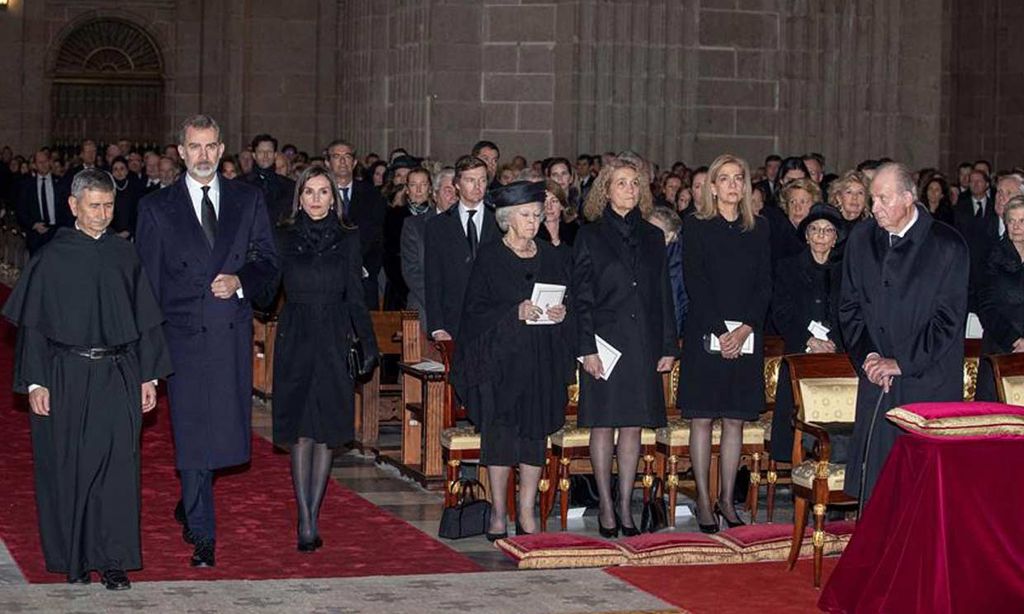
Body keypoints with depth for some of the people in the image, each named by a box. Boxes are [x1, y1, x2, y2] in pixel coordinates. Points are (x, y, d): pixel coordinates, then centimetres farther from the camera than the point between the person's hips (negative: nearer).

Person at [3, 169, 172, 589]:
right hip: (66, 377, -2)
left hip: (118, 377, 2)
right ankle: (71, 558, 17)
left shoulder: (124, 256, 6)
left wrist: (149, 377, 5)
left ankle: (112, 560, 5)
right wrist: (34, 382, -8)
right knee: (67, 468, 5)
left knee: (117, 466, -1)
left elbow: (145, 321, 10)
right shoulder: (53, 258, -1)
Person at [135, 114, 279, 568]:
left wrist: (240, 281, -11)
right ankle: (202, 535, 2)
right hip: (184, 334, -2)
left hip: (233, 334, 3)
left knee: (225, 426, 9)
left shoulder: (248, 200, 9)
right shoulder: (157, 208, 3)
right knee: (192, 432, -5)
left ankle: (190, 502, 36)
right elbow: (146, 279, 2)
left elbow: (268, 261, 10)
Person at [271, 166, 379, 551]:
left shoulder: (347, 239, 6)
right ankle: (306, 521, -4)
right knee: (300, 432, -4)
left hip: (333, 342, 1)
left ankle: (312, 516, 11)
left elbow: (355, 298, 7)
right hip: (295, 341, -1)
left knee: (327, 432, 3)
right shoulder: (284, 238, 4)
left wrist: (368, 343, 1)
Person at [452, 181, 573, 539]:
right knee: (500, 432, -4)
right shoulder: (489, 258, 0)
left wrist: (561, 313, -8)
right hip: (501, 358, -4)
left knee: (536, 432, 3)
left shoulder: (551, 258, 12)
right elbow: (475, 309, -6)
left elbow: (569, 301, 15)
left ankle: (527, 514, 8)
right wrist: (515, 313, -19)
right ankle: (498, 514, 4)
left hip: (542, 361, 4)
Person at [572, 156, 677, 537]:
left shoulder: (652, 237, 12)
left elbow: (663, 295, 12)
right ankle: (606, 507, 8)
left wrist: (668, 346, 5)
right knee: (603, 425, 0)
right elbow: (581, 296, -3)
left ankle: (625, 505, 12)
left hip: (642, 345, 3)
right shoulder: (590, 236, 2)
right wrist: (587, 348, -11)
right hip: (605, 341, -3)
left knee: (633, 425, 5)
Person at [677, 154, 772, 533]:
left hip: (746, 336, 3)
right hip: (705, 334, -3)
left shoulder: (758, 229, 10)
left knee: (735, 420, 5)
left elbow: (765, 285, 5)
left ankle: (726, 499, 12)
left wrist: (745, 329, -10)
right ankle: (704, 501, 4)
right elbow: (695, 283, -7)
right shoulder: (695, 226, 0)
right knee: (702, 419, -1)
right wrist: (719, 332, -14)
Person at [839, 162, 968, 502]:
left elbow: (948, 317, -7)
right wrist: (867, 355, -2)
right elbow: (849, 306, 12)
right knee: (875, 474, 1)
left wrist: (902, 363, -10)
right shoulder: (861, 239, 8)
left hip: (928, 381, -3)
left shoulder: (947, 244, -6)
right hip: (876, 382, 4)